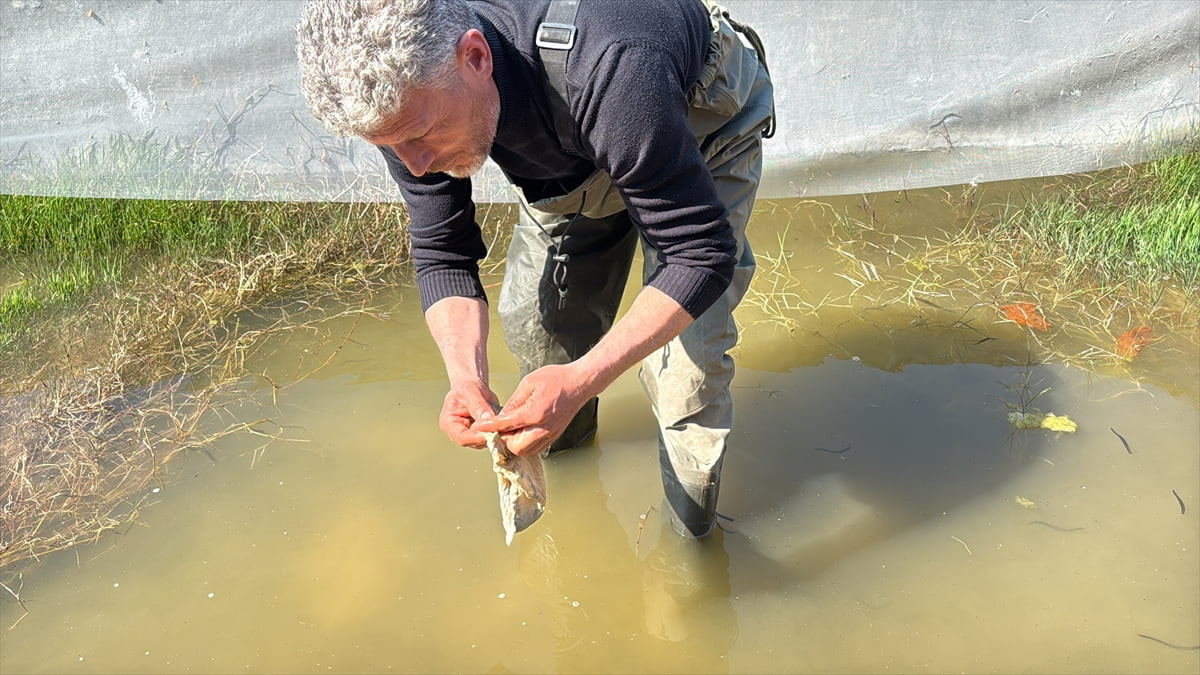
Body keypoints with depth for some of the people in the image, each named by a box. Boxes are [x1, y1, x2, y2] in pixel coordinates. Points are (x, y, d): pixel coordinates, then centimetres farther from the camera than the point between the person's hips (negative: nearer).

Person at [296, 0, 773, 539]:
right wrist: (466, 378, -33)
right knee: (531, 317, 4)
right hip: (571, 155, 5)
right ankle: (565, 441, 38)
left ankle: (689, 541, 13)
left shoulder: (606, 72, -46)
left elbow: (701, 256, -38)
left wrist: (582, 379, -47)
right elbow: (443, 254, -16)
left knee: (684, 358, -14)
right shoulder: (405, 99, -27)